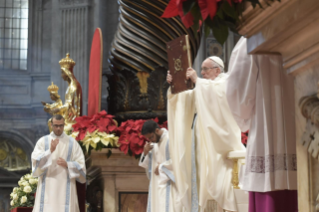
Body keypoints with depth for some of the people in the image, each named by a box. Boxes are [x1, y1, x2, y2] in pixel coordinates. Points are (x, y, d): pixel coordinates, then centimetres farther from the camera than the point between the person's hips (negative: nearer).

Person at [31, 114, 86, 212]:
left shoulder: (72, 143, 7)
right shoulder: (43, 141, 7)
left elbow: (81, 165, 4)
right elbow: (35, 160, -6)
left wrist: (67, 164, -14)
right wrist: (50, 151, -19)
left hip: (65, 187, 0)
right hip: (47, 187, 0)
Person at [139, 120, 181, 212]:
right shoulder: (153, 143, 13)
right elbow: (147, 164, 17)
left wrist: (161, 167, -12)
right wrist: (145, 153, -3)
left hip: (167, 183, -8)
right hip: (156, 185, 8)